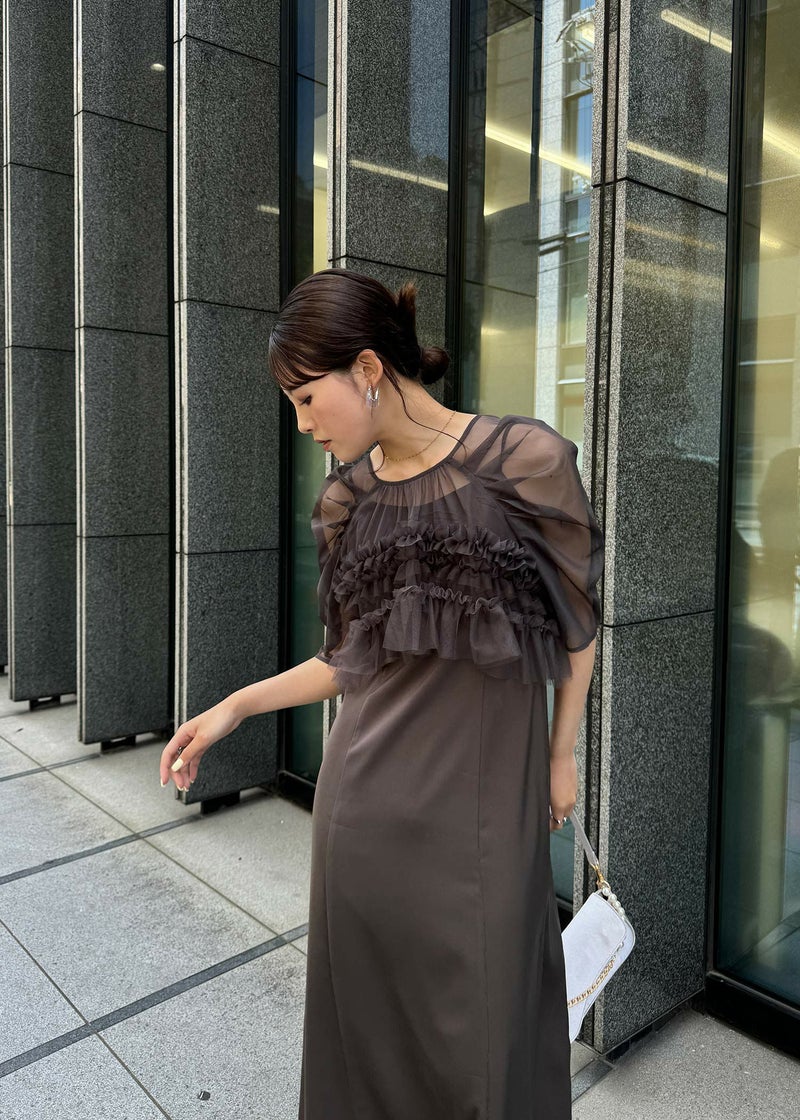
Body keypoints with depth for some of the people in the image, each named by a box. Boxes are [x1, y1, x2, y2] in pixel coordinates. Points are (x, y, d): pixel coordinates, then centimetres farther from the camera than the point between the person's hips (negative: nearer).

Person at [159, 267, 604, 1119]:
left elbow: (577, 617, 2)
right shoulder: (346, 500, 4)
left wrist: (561, 752, 6)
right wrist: (237, 705, 5)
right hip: (366, 805, 4)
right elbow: (354, 658, 10)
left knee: (479, 1040, 11)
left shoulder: (527, 460, -8)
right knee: (368, 1028, 16)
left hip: (481, 801, -3)